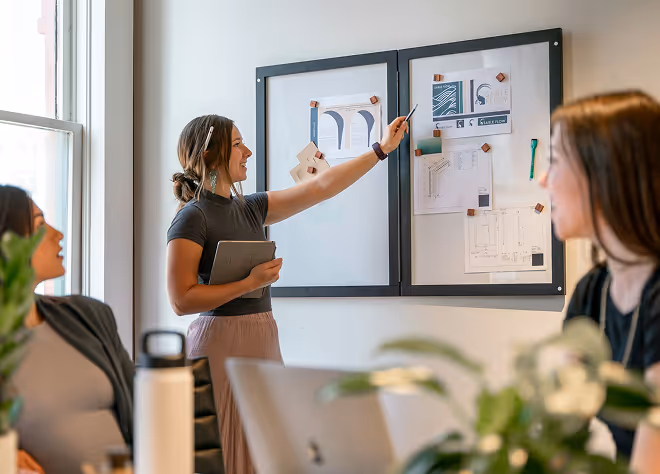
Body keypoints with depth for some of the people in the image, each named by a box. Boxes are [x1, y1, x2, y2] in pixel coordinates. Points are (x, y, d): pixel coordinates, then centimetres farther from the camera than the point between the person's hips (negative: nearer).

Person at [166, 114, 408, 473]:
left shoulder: (249, 209, 12)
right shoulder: (192, 218, -10)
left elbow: (322, 187, 15)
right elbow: (181, 301, -16)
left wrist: (382, 148, 18)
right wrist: (252, 283, -16)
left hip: (263, 338, 7)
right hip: (221, 341, -7)